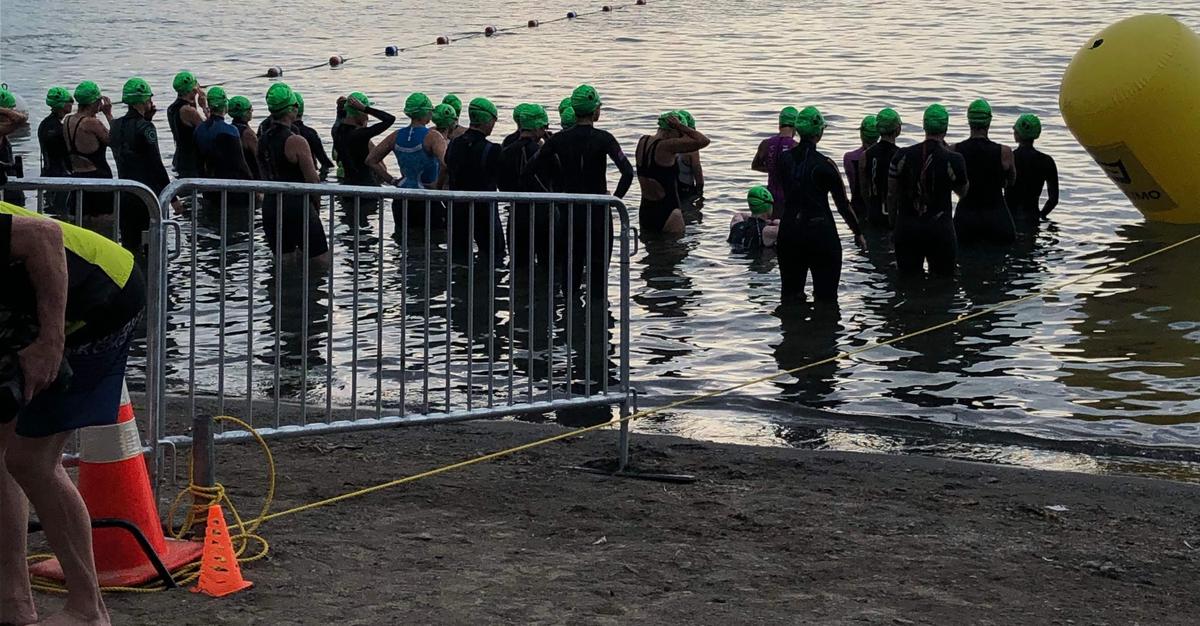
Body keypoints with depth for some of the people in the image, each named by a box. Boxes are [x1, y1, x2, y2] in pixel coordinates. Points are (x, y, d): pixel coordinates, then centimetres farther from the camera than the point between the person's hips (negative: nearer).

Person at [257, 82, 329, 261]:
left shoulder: (263, 140, 8)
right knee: (322, 262, -1)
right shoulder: (296, 141, -15)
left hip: (270, 206, 7)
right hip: (297, 206, -7)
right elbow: (314, 181, -14)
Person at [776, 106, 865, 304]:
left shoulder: (784, 159, 0)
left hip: (789, 231, 4)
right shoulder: (825, 164, -11)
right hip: (821, 232, -4)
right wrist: (858, 233, 6)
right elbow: (843, 204, -5)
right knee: (826, 297, 3)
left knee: (790, 295, 12)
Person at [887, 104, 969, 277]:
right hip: (940, 229, -2)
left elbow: (892, 195, 4)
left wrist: (895, 224, 17)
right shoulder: (953, 160, -9)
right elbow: (962, 192, 9)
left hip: (907, 229, 2)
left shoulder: (902, 156, -2)